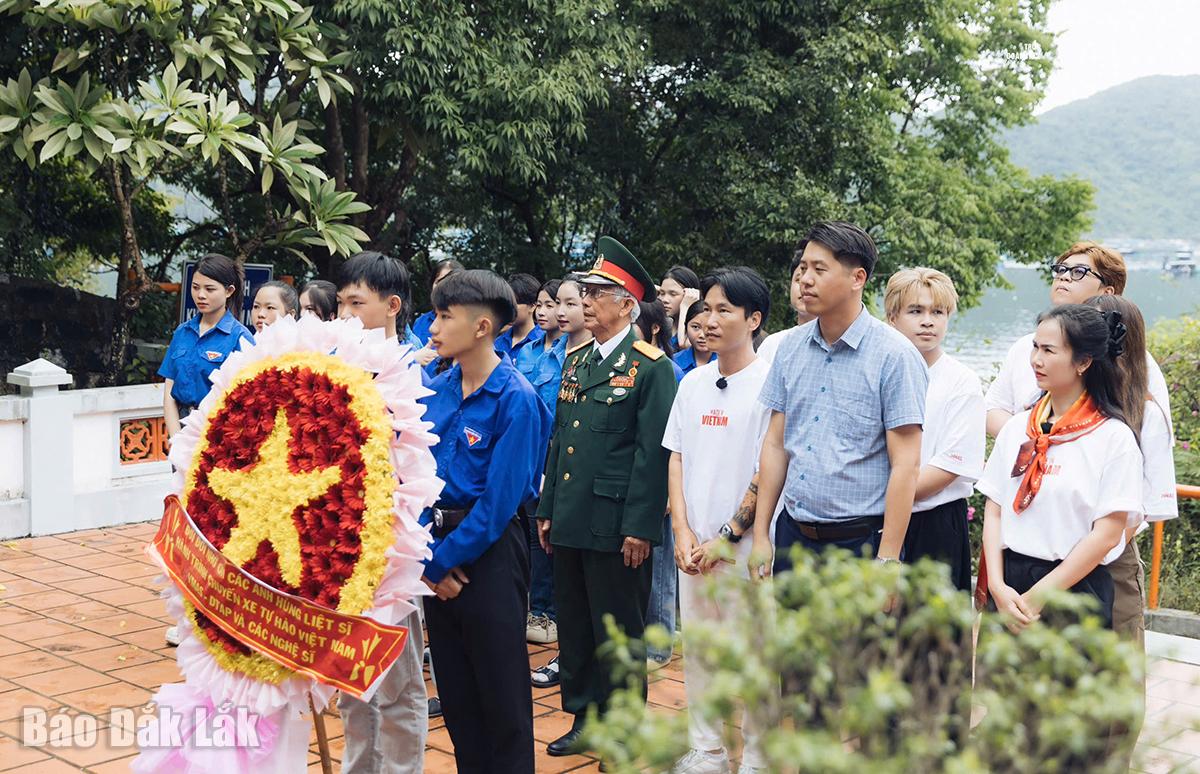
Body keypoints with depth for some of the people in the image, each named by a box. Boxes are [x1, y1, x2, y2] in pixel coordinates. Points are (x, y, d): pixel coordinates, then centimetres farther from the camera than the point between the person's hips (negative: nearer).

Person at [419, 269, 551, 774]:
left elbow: (500, 500, -18)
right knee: (454, 689, 15)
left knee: (501, 693, 4)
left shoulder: (515, 399, -15)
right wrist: (427, 555, -7)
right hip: (438, 549, 6)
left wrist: (442, 561, -14)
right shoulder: (436, 393, 4)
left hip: (489, 553, -6)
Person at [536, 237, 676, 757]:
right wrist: (547, 510, 14)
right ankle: (583, 718, 28)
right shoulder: (575, 362, 14)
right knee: (574, 627, 15)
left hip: (614, 526, -7)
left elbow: (653, 452, -13)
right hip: (570, 521, 7)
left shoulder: (651, 367, -9)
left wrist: (640, 527, -16)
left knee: (618, 633, 3)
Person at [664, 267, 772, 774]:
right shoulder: (693, 382, 9)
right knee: (697, 652, 12)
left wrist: (727, 536, -11)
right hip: (694, 544, 6)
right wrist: (683, 532, 0)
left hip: (746, 544, -6)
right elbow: (677, 458, 10)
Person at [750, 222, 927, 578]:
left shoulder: (894, 354, -9)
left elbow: (906, 464, -12)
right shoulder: (791, 348, 7)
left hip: (860, 540, -5)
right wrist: (760, 536, 6)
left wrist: (887, 560, -16)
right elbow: (775, 445, 10)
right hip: (792, 535, 5)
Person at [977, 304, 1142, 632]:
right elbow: (994, 510, 7)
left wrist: (1037, 598, -11)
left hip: (1076, 587, -4)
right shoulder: (1017, 428, 8)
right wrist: (998, 586, -7)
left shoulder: (1113, 437, -6)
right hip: (1008, 583, 4)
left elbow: (1107, 534, -10)